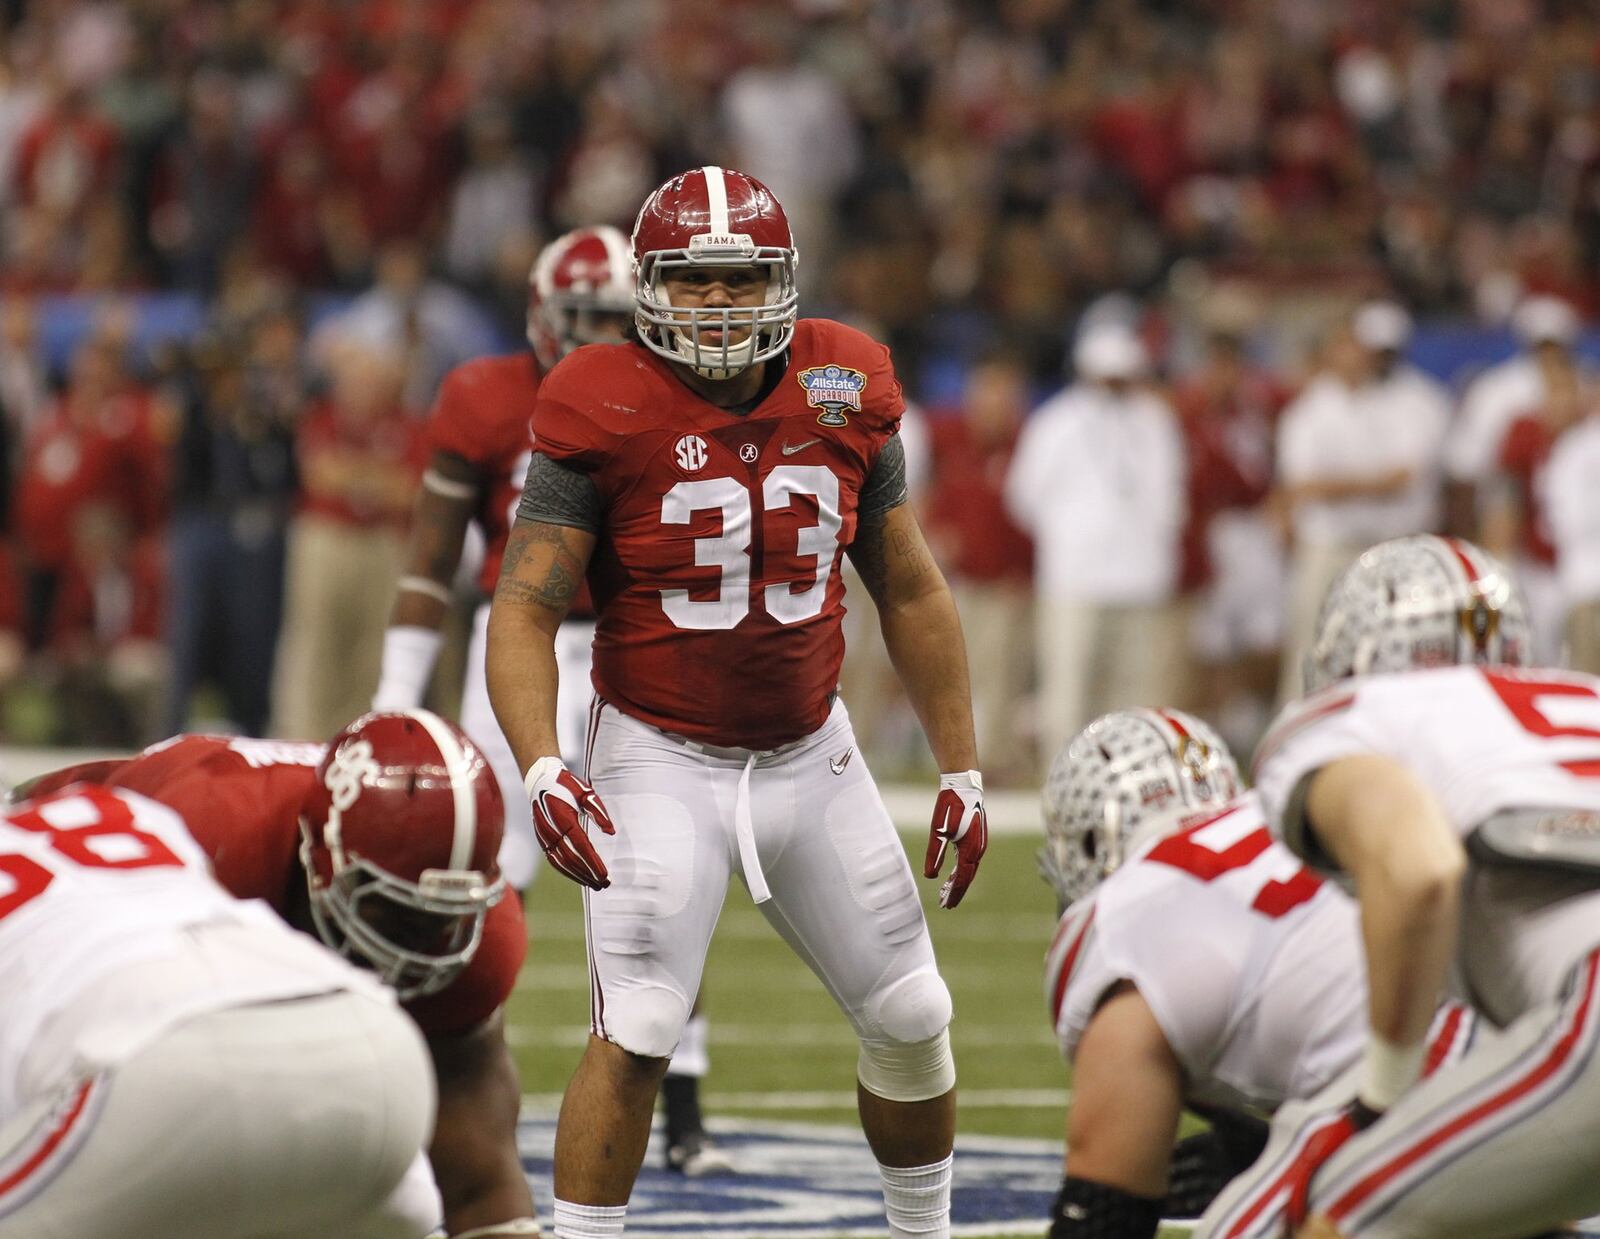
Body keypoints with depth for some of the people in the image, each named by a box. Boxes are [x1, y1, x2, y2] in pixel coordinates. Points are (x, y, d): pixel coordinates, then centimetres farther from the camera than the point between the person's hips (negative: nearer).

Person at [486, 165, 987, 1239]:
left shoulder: (843, 397, -3)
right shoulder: (605, 414, -15)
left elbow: (911, 594, 7)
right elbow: (525, 608, -15)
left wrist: (963, 771, 7)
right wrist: (542, 769, -30)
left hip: (811, 752, 4)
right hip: (663, 759, -4)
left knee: (912, 1018, 10)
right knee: (634, 1037, -16)